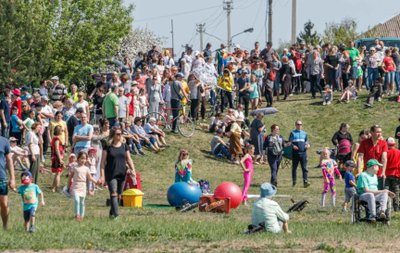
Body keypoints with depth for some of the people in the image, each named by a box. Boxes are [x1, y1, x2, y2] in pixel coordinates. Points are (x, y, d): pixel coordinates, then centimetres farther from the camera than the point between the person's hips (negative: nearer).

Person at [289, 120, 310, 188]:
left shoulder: (304, 133, 16)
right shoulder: (293, 133, 7)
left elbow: (306, 141, 21)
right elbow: (289, 142, 3)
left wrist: (308, 145, -1)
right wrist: (293, 146, -16)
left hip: (303, 152, 1)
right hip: (295, 152, -1)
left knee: (304, 168, -8)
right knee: (294, 167, 6)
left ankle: (305, 181, -15)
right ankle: (294, 182, 16)